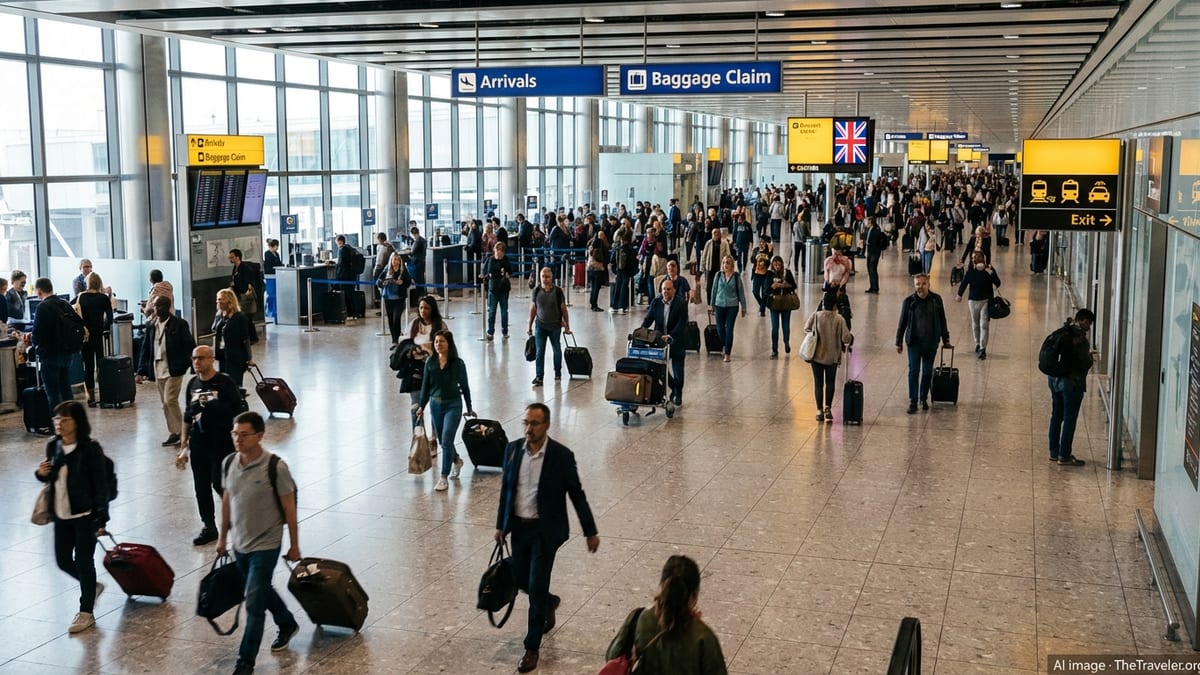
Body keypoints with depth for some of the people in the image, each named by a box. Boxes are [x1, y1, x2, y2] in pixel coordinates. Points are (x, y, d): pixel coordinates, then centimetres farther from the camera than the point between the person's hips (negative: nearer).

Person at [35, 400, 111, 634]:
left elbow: (101, 485, -14)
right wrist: (41, 473, -7)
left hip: (85, 514, -6)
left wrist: (101, 519, -16)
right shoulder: (53, 447, 3)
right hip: (61, 515, 6)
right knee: (63, 561, 13)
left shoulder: (90, 448, -15)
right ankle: (92, 586, 40)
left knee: (83, 561, 1)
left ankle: (86, 612, 15)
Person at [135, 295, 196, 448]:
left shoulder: (179, 324, -6)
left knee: (170, 401, -12)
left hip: (173, 369, -6)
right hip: (158, 370, 6)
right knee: (165, 403, 9)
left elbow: (190, 346, -5)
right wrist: (141, 370, 7)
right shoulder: (151, 325, 9)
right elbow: (145, 348, 11)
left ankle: (177, 432, -1)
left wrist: (191, 364, -13)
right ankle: (175, 432, 17)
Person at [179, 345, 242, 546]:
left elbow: (239, 414, -9)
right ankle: (209, 527, 22)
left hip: (222, 444, -6)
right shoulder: (193, 384, 8)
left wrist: (238, 443, -15)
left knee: (220, 484, -6)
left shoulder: (225, 383, -10)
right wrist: (183, 447, 13)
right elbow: (187, 417, 15)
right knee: (201, 488, 9)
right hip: (198, 445, 6)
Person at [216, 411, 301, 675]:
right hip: (239, 543, 6)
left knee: (254, 604, -4)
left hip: (265, 545, -6)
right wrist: (223, 537, 15)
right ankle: (287, 624, 49)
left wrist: (294, 545, -6)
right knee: (262, 591, 24)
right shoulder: (229, 463, -4)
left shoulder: (275, 467, -19)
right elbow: (227, 501, 11)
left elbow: (289, 509, -11)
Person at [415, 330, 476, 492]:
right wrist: (421, 405, 3)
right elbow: (425, 385, 7)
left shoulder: (458, 363, -9)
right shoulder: (430, 362, -1)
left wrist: (469, 408, 4)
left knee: (446, 441, -11)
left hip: (453, 405, -4)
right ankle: (457, 461, 44)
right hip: (435, 404, 4)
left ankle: (443, 478, -5)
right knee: (442, 440, 15)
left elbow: (464, 386, -1)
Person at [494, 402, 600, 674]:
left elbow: (577, 495, -8)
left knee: (537, 588, -4)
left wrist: (591, 532, -3)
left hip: (545, 530, -5)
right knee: (519, 579, 18)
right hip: (518, 527, 5)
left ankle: (532, 648, 10)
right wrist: (500, 525, 12)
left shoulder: (562, 456, -16)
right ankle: (549, 602, 51)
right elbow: (506, 488, 8)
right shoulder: (513, 449, -3)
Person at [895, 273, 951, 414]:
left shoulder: (936, 300, -3)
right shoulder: (909, 301, -7)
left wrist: (945, 339, 11)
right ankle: (913, 401, 2)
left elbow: (942, 320, 7)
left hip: (931, 342, 2)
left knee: (927, 372, 10)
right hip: (914, 342, -2)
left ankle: (924, 399, 24)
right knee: (913, 371, -4)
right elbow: (902, 323, 1)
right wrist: (899, 342, 2)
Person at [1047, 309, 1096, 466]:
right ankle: (1065, 456, 7)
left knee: (1056, 416, 16)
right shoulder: (1081, 339, -18)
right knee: (1070, 419, 2)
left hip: (1054, 378, 8)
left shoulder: (1062, 331, 5)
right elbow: (1084, 363, -19)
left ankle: (1054, 452, 24)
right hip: (1072, 382, -8)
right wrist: (1090, 356, 3)